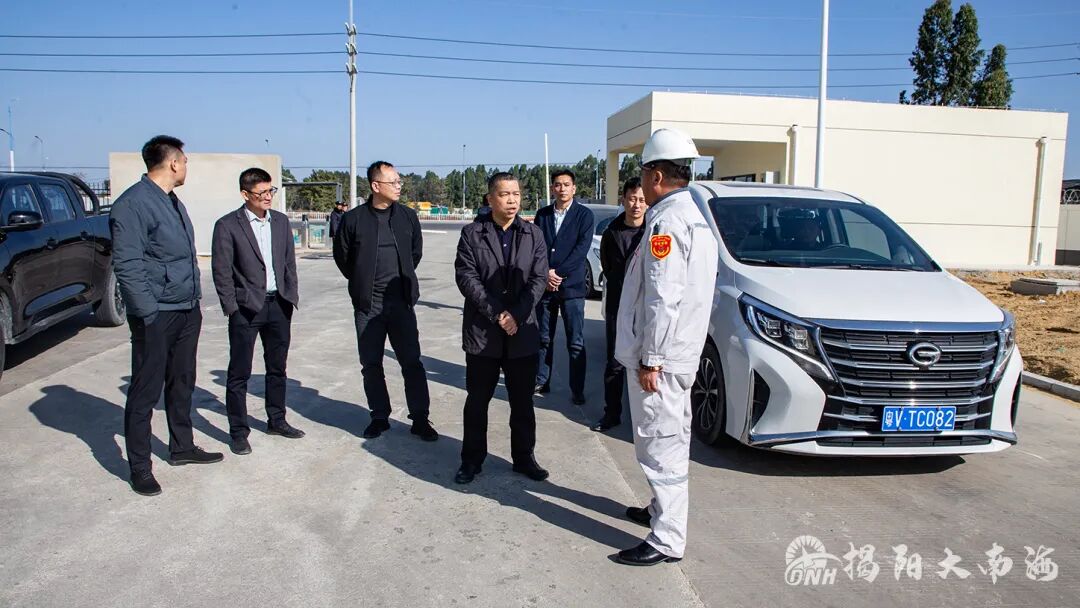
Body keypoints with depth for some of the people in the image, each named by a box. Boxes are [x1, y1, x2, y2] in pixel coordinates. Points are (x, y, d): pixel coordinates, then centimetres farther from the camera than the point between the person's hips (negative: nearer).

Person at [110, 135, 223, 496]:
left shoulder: (174, 202, 14)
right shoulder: (133, 204, -15)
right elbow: (127, 265, -19)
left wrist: (195, 299, 15)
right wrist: (149, 313, -21)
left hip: (187, 311, 9)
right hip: (156, 316, -9)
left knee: (182, 384, 18)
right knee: (146, 392, 2)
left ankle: (182, 448, 32)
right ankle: (139, 468, 12)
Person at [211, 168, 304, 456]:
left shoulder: (281, 221, 8)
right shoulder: (228, 225, -7)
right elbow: (221, 271, -7)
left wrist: (291, 297, 6)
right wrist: (231, 307, -10)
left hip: (278, 305, 5)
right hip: (246, 307, -5)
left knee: (277, 367, 15)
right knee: (239, 373, 3)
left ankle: (277, 421, 30)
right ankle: (238, 431, 13)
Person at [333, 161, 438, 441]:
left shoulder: (408, 216, 3)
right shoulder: (353, 219, -4)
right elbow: (342, 255, 8)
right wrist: (362, 281, 11)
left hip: (401, 302, 1)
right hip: (367, 305, -1)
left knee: (412, 361, 1)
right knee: (371, 364, 8)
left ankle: (420, 418, 10)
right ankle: (379, 417, 22)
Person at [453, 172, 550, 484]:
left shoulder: (534, 235, 5)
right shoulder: (471, 234, -1)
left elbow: (539, 279, -2)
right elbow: (466, 277, -9)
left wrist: (516, 316, -13)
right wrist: (497, 313, -16)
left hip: (523, 333, 2)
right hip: (481, 332, -1)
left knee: (523, 401, 11)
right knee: (477, 400, 9)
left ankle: (524, 457, 26)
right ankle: (472, 459, 23)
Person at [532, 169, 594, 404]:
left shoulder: (584, 215, -1)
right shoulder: (542, 214, 9)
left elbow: (582, 248, -10)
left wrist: (558, 273, -14)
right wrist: (545, 274, -11)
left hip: (572, 286, -3)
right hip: (545, 285, 3)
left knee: (576, 343, 0)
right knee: (544, 338, 12)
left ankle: (577, 390, 9)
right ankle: (541, 381, 24)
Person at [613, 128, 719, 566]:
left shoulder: (667, 220, -18)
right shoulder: (695, 216, 14)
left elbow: (663, 297, -23)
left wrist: (650, 357, -19)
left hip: (661, 355, -11)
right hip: (683, 351, 11)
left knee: (659, 443, -4)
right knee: (669, 440, 21)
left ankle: (668, 540, 4)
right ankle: (663, 510, 37)